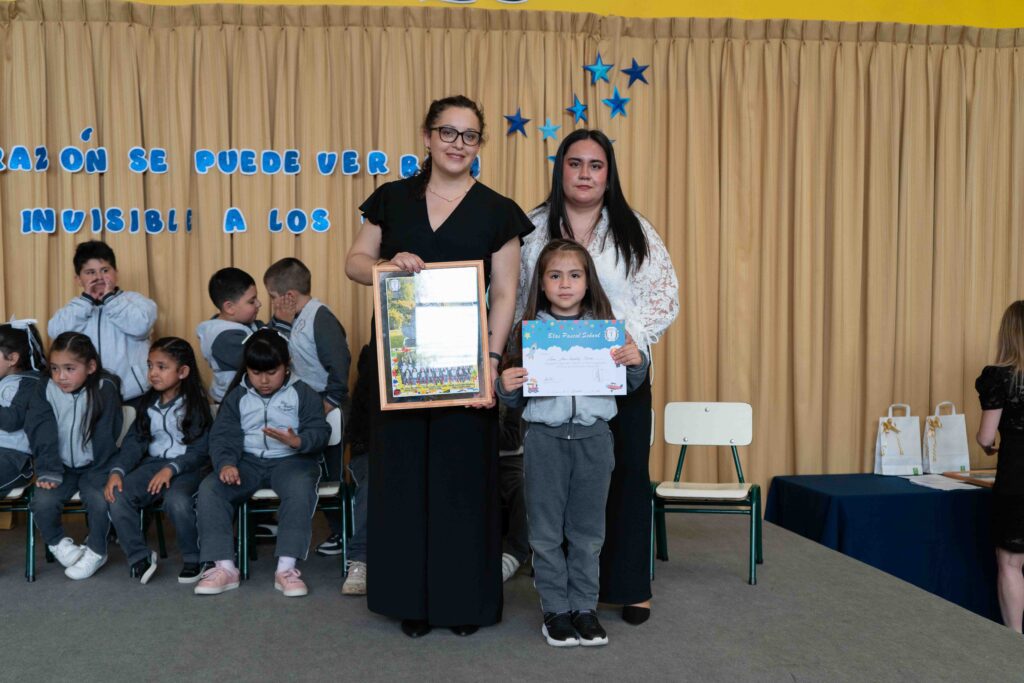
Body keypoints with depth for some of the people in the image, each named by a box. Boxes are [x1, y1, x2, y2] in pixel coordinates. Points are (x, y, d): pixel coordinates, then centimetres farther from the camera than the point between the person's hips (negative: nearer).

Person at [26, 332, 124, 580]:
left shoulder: (105, 390, -11)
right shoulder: (45, 391, -3)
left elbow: (106, 438, -9)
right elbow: (41, 436, -5)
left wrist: (100, 474, -12)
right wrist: (48, 472, -13)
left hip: (95, 466, -2)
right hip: (61, 466, 3)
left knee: (100, 500, -27)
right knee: (43, 502, -22)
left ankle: (96, 551, 2)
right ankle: (58, 542, 11)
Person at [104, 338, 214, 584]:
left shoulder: (195, 404, -4)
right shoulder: (148, 403, 11)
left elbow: (200, 450, -11)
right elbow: (134, 441, 5)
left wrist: (171, 469, -25)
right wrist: (117, 471, -12)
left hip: (187, 467, -5)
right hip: (152, 463, 5)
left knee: (177, 500, -34)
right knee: (117, 495, -21)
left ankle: (193, 559, -9)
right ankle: (140, 556, -5)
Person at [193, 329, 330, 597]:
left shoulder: (303, 393, 2)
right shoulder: (237, 396, 10)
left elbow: (320, 430, -5)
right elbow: (223, 434, 2)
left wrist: (298, 441, -28)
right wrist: (226, 463, -19)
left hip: (290, 460, -3)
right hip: (249, 461, 3)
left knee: (300, 488, -37)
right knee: (209, 488, -22)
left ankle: (286, 568, -32)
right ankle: (224, 567, -18)